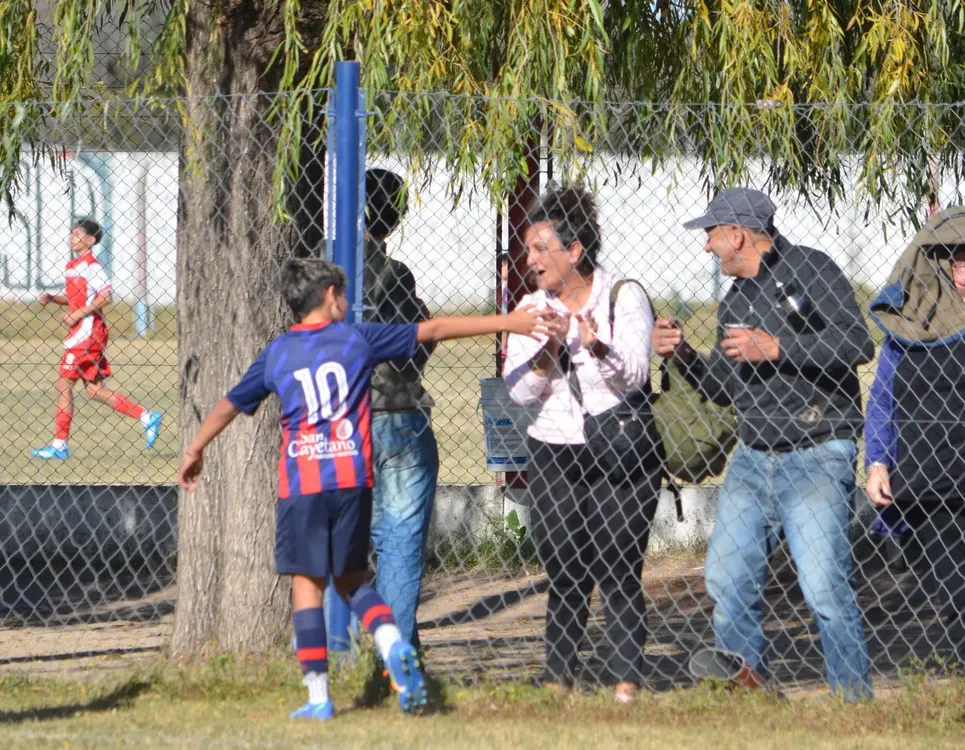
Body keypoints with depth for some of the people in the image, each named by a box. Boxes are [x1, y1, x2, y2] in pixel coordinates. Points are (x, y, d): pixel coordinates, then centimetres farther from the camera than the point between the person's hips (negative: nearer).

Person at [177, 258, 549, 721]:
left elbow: (230, 405, 21)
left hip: (300, 483, -1)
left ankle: (318, 696, -1)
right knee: (349, 578, 16)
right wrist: (508, 323, 11)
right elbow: (434, 330, 8)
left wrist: (195, 450, 38)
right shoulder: (358, 339, 6)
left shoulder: (276, 354, 9)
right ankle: (392, 642, -11)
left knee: (307, 583, 2)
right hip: (352, 479, 1)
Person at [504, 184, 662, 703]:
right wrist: (549, 350, -18)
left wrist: (598, 347, -32)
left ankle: (626, 680, -3)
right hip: (552, 454, 3)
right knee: (565, 572, 1)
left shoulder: (625, 296, -4)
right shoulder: (532, 309, 7)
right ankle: (556, 677, 8)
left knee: (618, 571, -7)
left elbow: (635, 375, -14)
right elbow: (518, 391, -1)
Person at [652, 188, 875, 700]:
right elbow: (723, 389, 24)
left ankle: (856, 700, -5)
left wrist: (775, 348, -18)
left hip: (816, 459, -8)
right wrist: (680, 354, 8)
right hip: (752, 460, 8)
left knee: (824, 588, -14)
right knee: (726, 582, 2)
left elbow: (857, 345, -16)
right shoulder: (734, 302, 17)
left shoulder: (809, 269, -6)